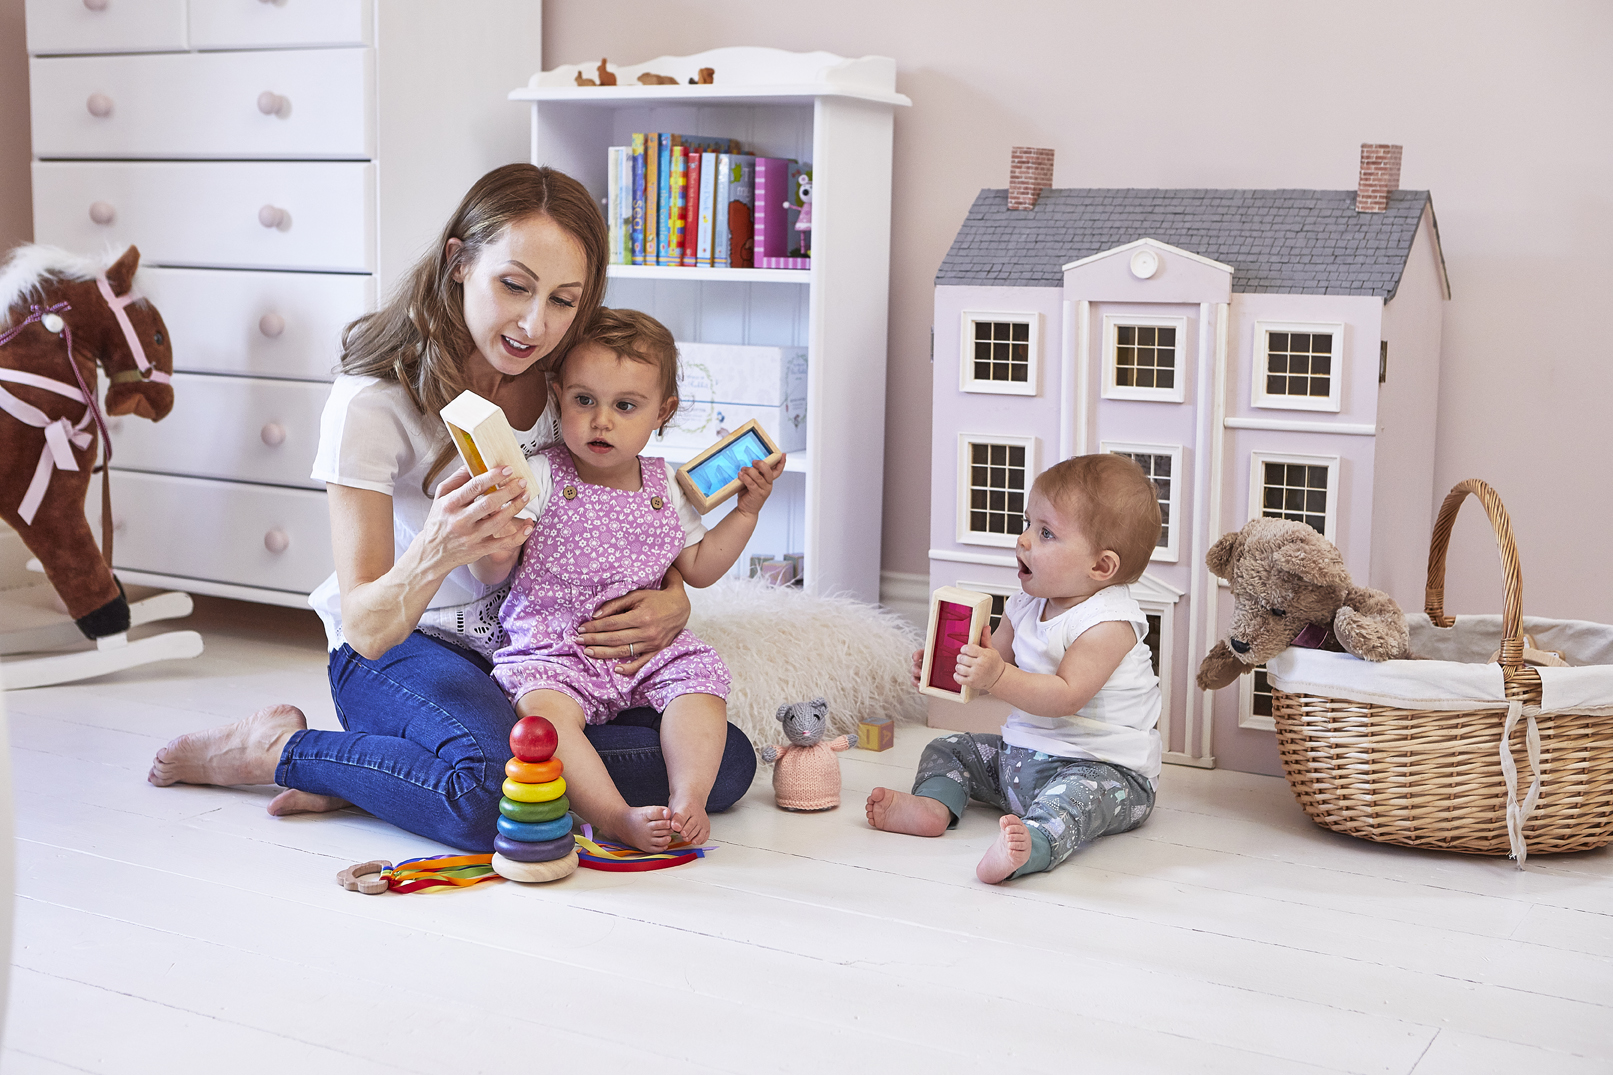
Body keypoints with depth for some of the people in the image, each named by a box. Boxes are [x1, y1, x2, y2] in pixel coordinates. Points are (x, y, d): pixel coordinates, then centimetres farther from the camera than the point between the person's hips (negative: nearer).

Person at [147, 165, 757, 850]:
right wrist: (433, 554, -46)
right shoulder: (373, 402, -20)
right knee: (497, 790, -38)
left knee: (726, 762, -18)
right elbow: (367, 629, -23)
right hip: (401, 650, -6)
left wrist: (674, 600, -14)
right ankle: (280, 746, -7)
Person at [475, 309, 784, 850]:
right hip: (551, 650, -4)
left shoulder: (664, 486, 7)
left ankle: (688, 802, -19)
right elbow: (489, 575, -6)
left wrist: (745, 511, 8)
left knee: (701, 682, -19)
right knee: (543, 706, -31)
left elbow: (698, 568, 17)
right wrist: (493, 551, -29)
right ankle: (616, 817, -33)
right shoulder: (540, 478, -5)